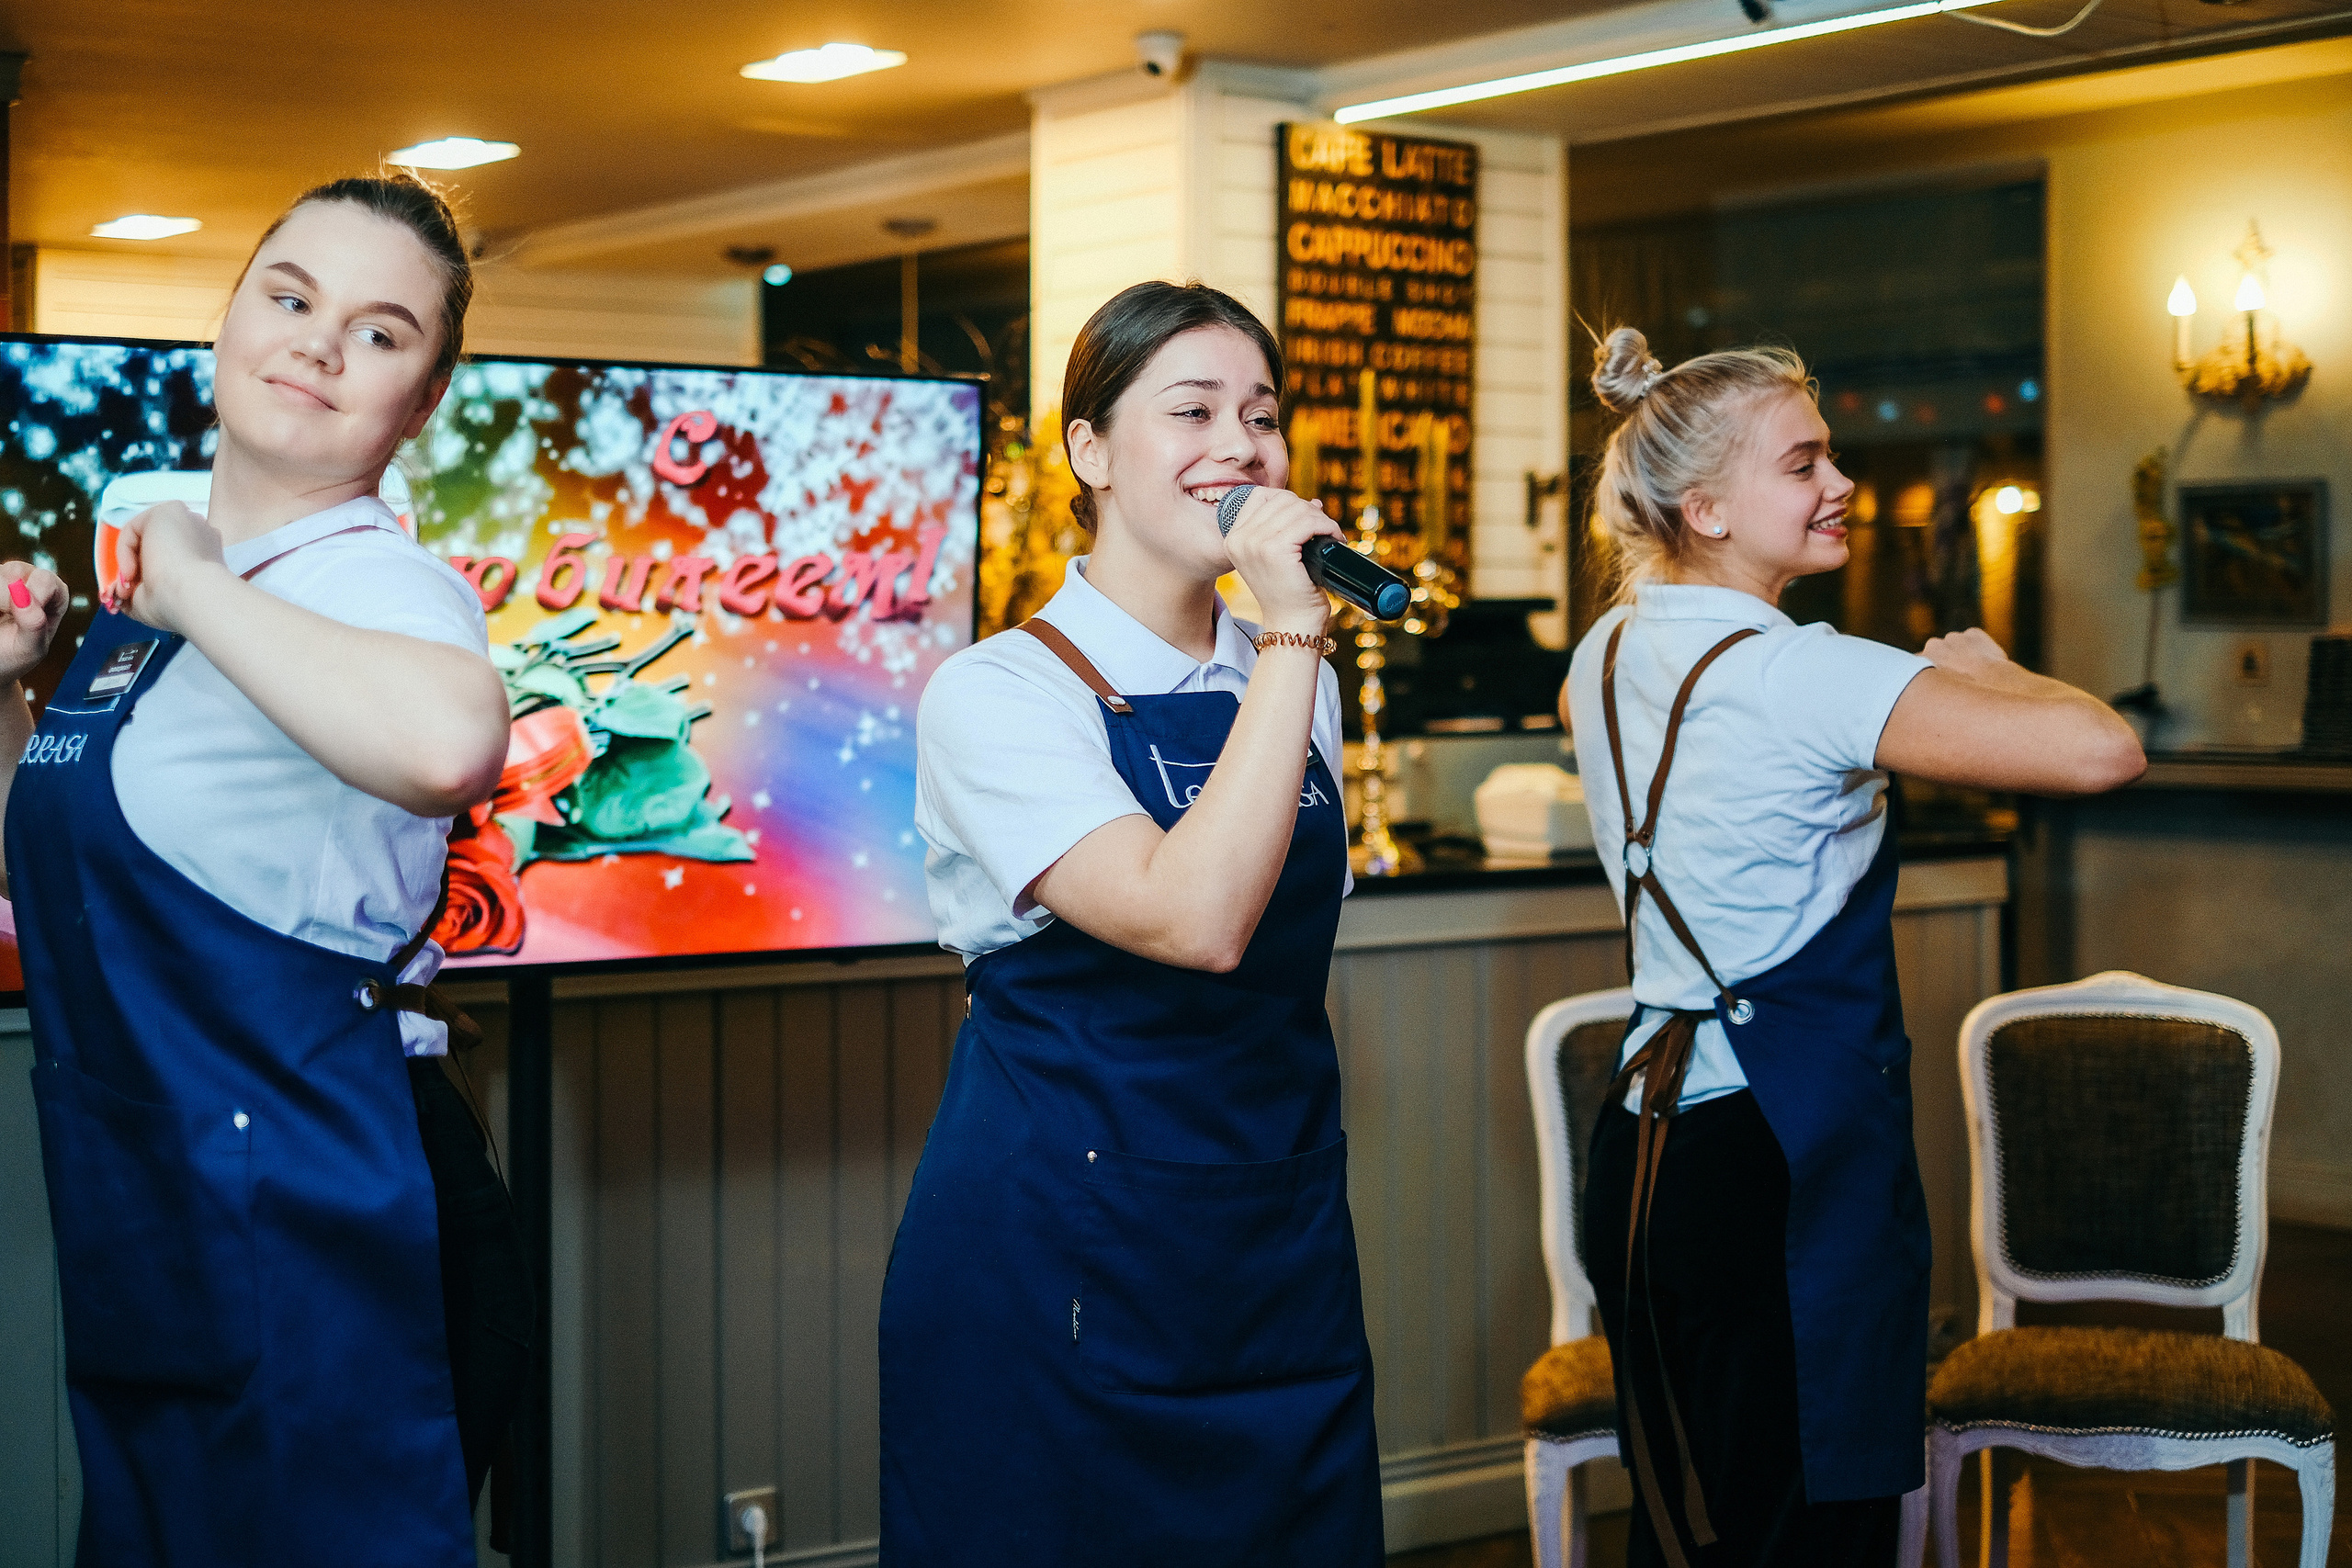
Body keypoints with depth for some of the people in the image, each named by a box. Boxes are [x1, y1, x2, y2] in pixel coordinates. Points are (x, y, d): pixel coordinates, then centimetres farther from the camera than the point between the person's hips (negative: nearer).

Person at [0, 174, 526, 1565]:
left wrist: (201, 592, -27)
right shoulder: (153, 578, 10)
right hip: (141, 1242, 8)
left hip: (306, 1228, -8)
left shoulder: (370, 583, -15)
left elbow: (450, 746, -42)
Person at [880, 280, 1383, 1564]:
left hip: (1282, 1255, 6)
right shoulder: (997, 692, -11)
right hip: (1056, 1268, -6)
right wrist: (1290, 637, -23)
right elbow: (1194, 919, -26)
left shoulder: (1292, 686, 9)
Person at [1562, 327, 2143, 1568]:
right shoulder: (1792, 675, -19)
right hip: (1787, 1162, -9)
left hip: (1652, 1131, 9)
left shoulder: (1608, 653, 7)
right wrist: (1976, 667, -6)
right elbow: (2104, 749, -27)